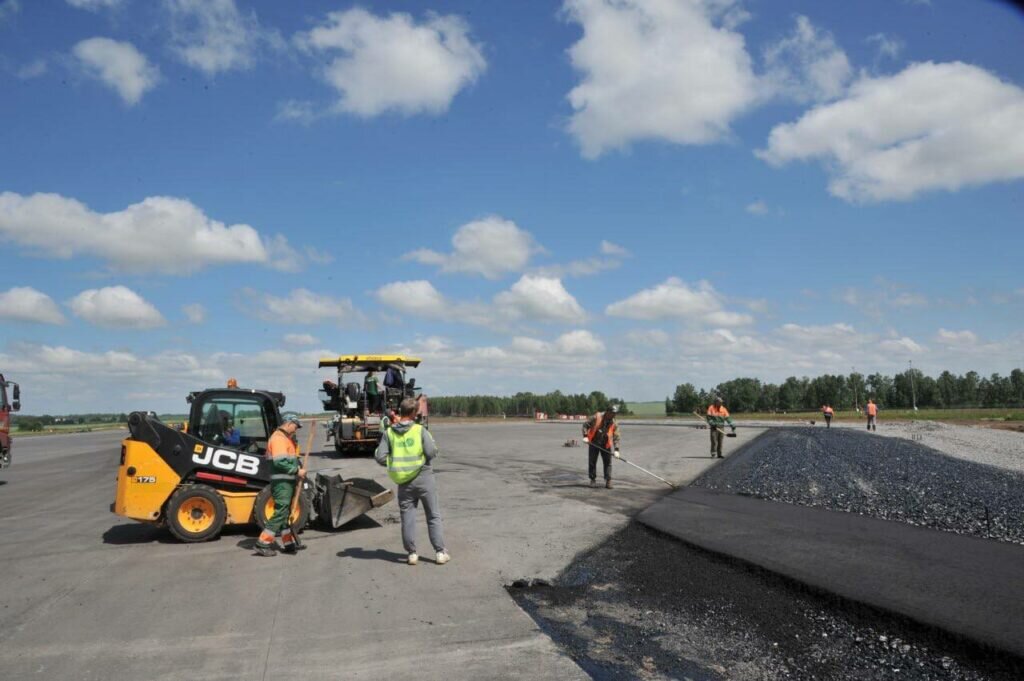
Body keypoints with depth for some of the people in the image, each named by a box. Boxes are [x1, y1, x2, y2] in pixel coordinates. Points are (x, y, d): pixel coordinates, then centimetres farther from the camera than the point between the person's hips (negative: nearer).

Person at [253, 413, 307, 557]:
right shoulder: (278, 438, -15)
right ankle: (263, 544, -5)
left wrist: (298, 468, 1)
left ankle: (290, 543, 23)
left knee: (286, 513, 15)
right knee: (280, 513, -9)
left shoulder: (286, 438, 18)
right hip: (281, 482, -10)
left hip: (287, 481, 10)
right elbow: (280, 462, -25)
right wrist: (297, 471, -18)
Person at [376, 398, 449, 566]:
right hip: (424, 477, -2)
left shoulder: (389, 433, -3)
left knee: (407, 516, 11)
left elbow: (380, 457, -6)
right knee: (434, 516, 7)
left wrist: (393, 462, 12)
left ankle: (411, 553, 15)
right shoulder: (420, 430, -10)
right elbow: (432, 452, -16)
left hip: (404, 481, 2)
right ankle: (440, 552, 7)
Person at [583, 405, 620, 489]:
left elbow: (616, 437, -6)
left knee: (608, 463, -1)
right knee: (592, 462, 4)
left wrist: (616, 450, -15)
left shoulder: (614, 423, -7)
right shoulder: (596, 417, -14)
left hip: (606, 445, 1)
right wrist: (585, 436, -16)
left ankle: (608, 481, 5)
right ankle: (593, 480, 17)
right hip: (594, 444, -1)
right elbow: (586, 425, -5)